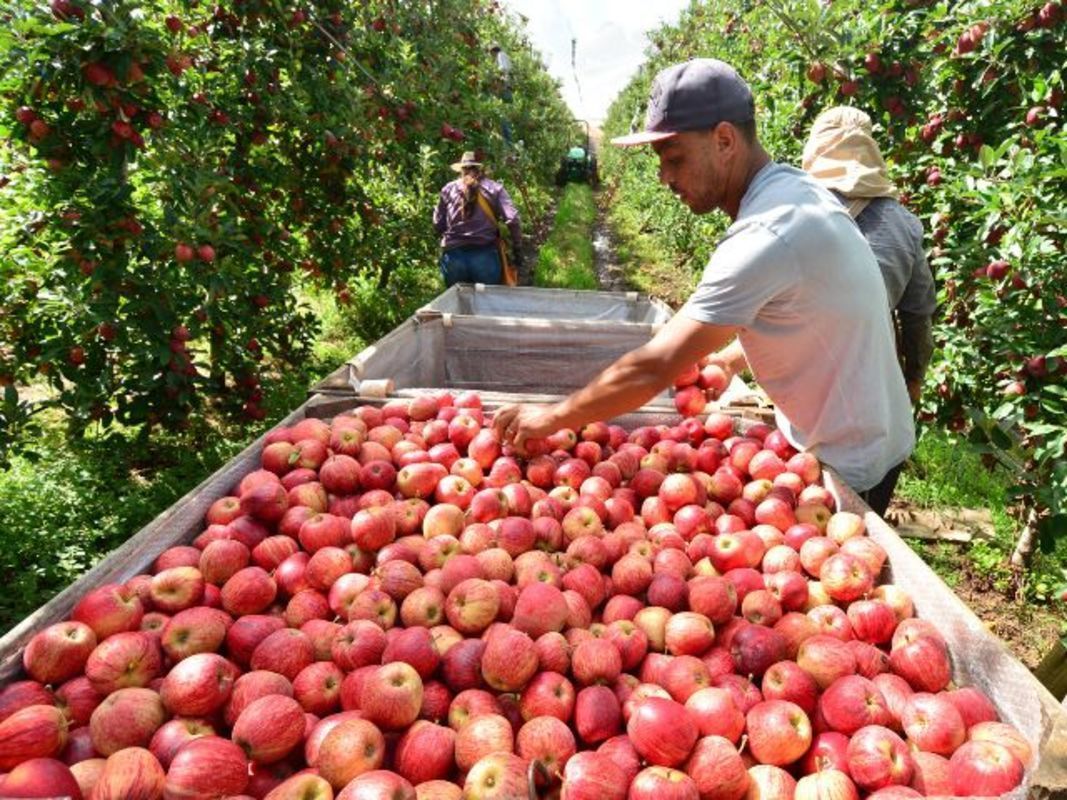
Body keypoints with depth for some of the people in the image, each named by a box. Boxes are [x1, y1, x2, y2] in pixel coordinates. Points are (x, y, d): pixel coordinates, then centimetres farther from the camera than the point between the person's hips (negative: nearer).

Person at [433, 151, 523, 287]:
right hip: (485, 255, -1)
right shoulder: (494, 189, 5)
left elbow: (438, 224, 11)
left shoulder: (448, 189, 10)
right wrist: (517, 250, 3)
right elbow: (512, 220, -5)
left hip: (454, 255, 2)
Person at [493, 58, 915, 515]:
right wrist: (724, 361, 9)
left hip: (847, 465, -9)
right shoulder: (794, 191, 0)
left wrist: (551, 418, -20)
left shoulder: (767, 234, -30)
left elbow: (652, 368, -30)